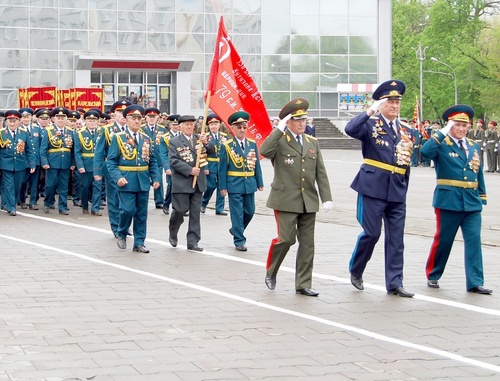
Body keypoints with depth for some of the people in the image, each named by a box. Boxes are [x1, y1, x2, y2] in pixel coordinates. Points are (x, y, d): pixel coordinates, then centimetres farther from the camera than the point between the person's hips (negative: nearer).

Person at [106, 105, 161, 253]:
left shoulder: (147, 139, 11)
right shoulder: (118, 138, -1)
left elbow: (152, 161, 14)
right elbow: (111, 161, -4)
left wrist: (156, 178, 2)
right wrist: (117, 177, -17)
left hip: (143, 182, 4)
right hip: (126, 181, -4)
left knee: (141, 213, 6)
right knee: (128, 210, -11)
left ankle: (139, 243, 13)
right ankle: (121, 234, 15)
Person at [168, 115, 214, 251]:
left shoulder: (199, 138, 9)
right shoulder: (174, 142, -3)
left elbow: (212, 151, 5)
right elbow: (173, 161, -11)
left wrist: (206, 142, -15)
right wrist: (190, 170, -18)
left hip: (198, 182, 4)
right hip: (181, 182, -4)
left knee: (195, 212, 4)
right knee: (180, 209, -2)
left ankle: (193, 242, 7)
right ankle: (173, 233, 26)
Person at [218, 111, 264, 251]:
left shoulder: (252, 144, 6)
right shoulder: (227, 146, -5)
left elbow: (257, 164, 10)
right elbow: (222, 168, -3)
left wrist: (260, 182, 7)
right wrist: (222, 186, -6)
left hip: (250, 184, 4)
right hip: (234, 184, -4)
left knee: (250, 211, 12)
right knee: (237, 213, -1)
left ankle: (236, 230, 34)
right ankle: (239, 240, 7)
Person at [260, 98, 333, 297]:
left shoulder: (312, 143, 13)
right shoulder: (279, 141, -2)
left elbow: (321, 173, 12)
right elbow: (264, 151, -26)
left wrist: (327, 198, 3)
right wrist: (280, 128, -23)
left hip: (309, 202, 5)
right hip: (286, 200, -5)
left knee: (307, 243, 5)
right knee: (286, 239, -11)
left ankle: (303, 284, 12)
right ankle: (271, 272, 15)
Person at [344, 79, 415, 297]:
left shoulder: (407, 132, 14)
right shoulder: (370, 125, -2)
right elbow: (350, 130, -24)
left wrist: (403, 189, 15)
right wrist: (371, 111, -25)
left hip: (397, 192, 5)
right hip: (373, 189, -5)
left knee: (396, 238, 4)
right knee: (371, 233, -3)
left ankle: (394, 283, 7)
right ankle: (355, 271, 20)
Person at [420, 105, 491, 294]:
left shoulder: (474, 146, 13)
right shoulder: (441, 144, -4)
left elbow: (479, 174, 17)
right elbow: (425, 152, -25)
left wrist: (481, 197, 12)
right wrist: (442, 133, -20)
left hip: (472, 202, 4)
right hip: (449, 201, -4)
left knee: (474, 240, -3)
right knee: (443, 240, 5)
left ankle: (475, 282, -2)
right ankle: (433, 276, 23)